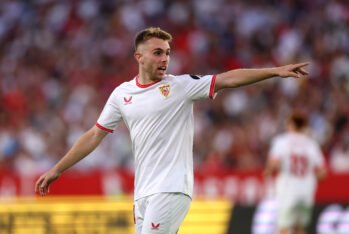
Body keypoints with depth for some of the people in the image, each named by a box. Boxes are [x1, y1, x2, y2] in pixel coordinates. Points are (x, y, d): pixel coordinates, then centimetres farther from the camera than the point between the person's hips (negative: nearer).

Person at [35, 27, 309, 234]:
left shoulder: (181, 85, -2)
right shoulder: (122, 94, 10)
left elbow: (227, 79, -10)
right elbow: (94, 136, 16)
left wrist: (275, 71, -19)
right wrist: (57, 169, 14)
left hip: (172, 189, -5)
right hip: (143, 193, 5)